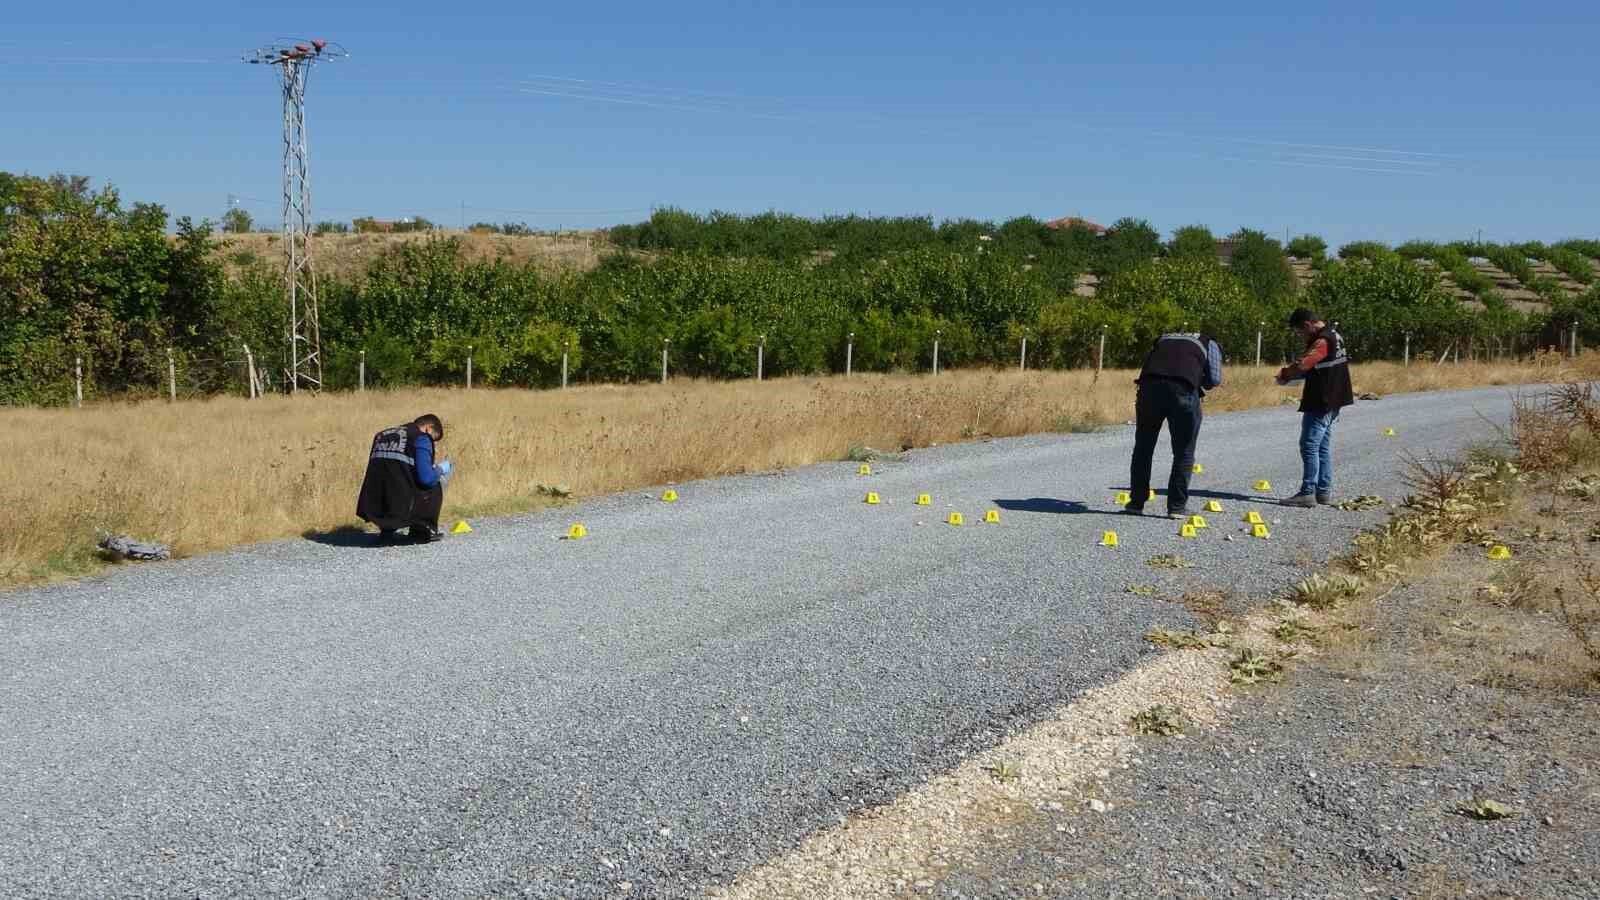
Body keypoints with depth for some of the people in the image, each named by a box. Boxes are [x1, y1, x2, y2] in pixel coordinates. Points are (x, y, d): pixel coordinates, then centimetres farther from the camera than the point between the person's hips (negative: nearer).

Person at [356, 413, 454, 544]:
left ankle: (387, 531, 20)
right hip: (402, 509, -6)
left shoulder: (381, 436, 20)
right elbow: (426, 478, -11)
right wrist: (439, 469, 11)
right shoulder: (421, 437, 0)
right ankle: (422, 531, 19)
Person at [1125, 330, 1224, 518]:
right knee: (1184, 452, 12)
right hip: (1184, 389, -3)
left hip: (1150, 386, 3)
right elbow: (1214, 379, 14)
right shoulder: (1210, 344, 26)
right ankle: (1177, 506, 13)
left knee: (1143, 448, 16)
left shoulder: (1163, 339, 36)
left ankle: (1137, 502, 21)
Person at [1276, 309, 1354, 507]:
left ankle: (1307, 493, -8)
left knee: (1309, 446, -8)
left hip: (1320, 403, -10)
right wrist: (1291, 374, 6)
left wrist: (1284, 373, -10)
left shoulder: (1322, 341, -18)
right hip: (1330, 402, 10)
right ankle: (1324, 492, 18)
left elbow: (1303, 365, -29)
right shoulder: (1333, 337, 15)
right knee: (1323, 447, 14)